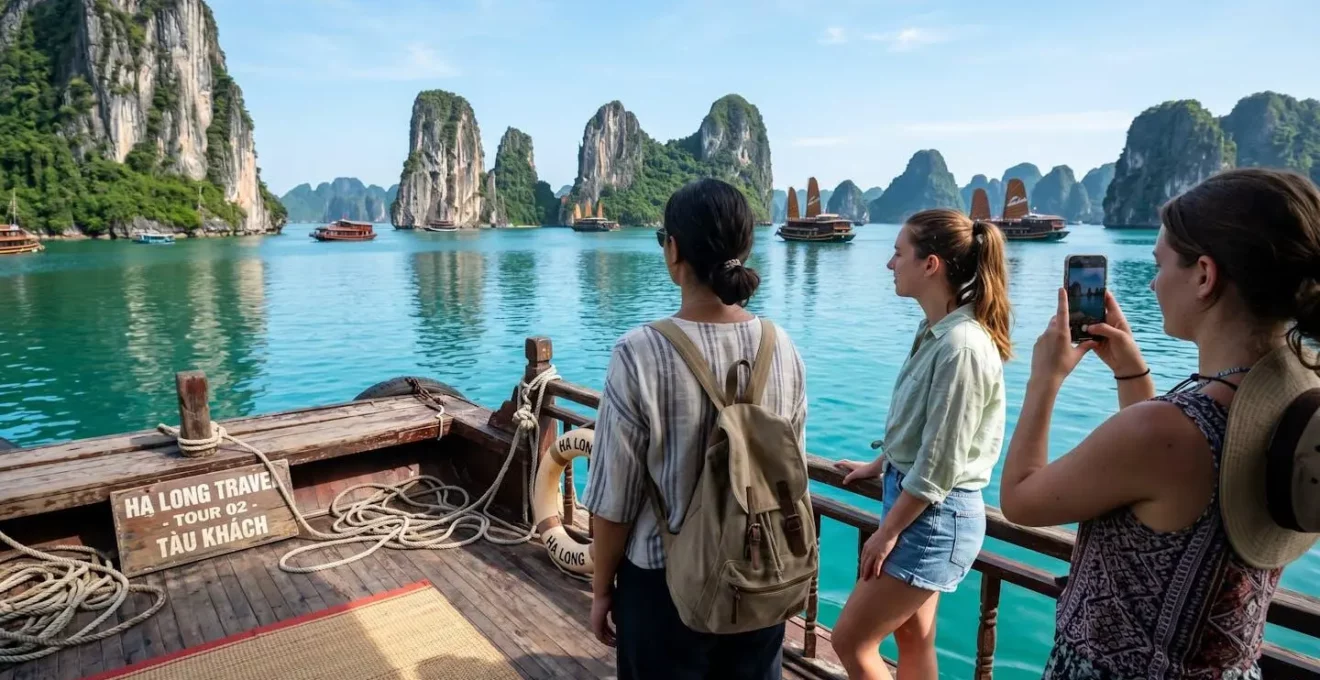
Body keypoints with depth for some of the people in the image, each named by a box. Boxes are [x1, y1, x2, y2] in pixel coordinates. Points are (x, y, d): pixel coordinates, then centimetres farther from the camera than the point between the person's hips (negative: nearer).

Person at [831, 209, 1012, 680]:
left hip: (935, 517, -9)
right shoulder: (936, 332, 3)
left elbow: (940, 463, -23)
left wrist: (887, 531, -15)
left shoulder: (961, 345, -25)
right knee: (913, 636, 20)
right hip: (918, 506, 9)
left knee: (851, 642, 2)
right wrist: (878, 466, 27)